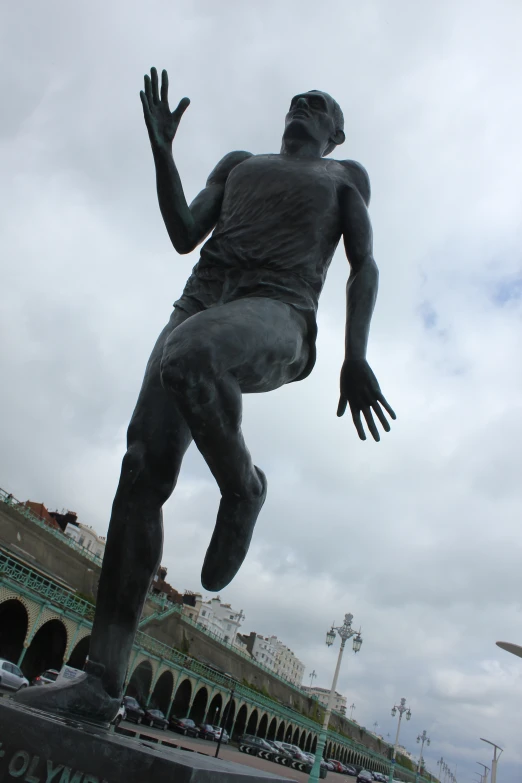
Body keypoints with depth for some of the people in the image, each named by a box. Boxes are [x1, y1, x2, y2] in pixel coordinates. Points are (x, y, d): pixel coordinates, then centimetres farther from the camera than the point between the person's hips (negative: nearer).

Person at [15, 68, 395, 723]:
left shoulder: (344, 175, 24)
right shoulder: (239, 163, 34)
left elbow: (363, 265, 11)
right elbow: (184, 235, 22)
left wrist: (356, 357, -5)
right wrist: (162, 150, 9)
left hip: (276, 318, -4)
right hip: (199, 305, 4)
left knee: (185, 356, -40)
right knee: (143, 467, -14)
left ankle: (243, 488, -12)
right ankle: (102, 681, -10)